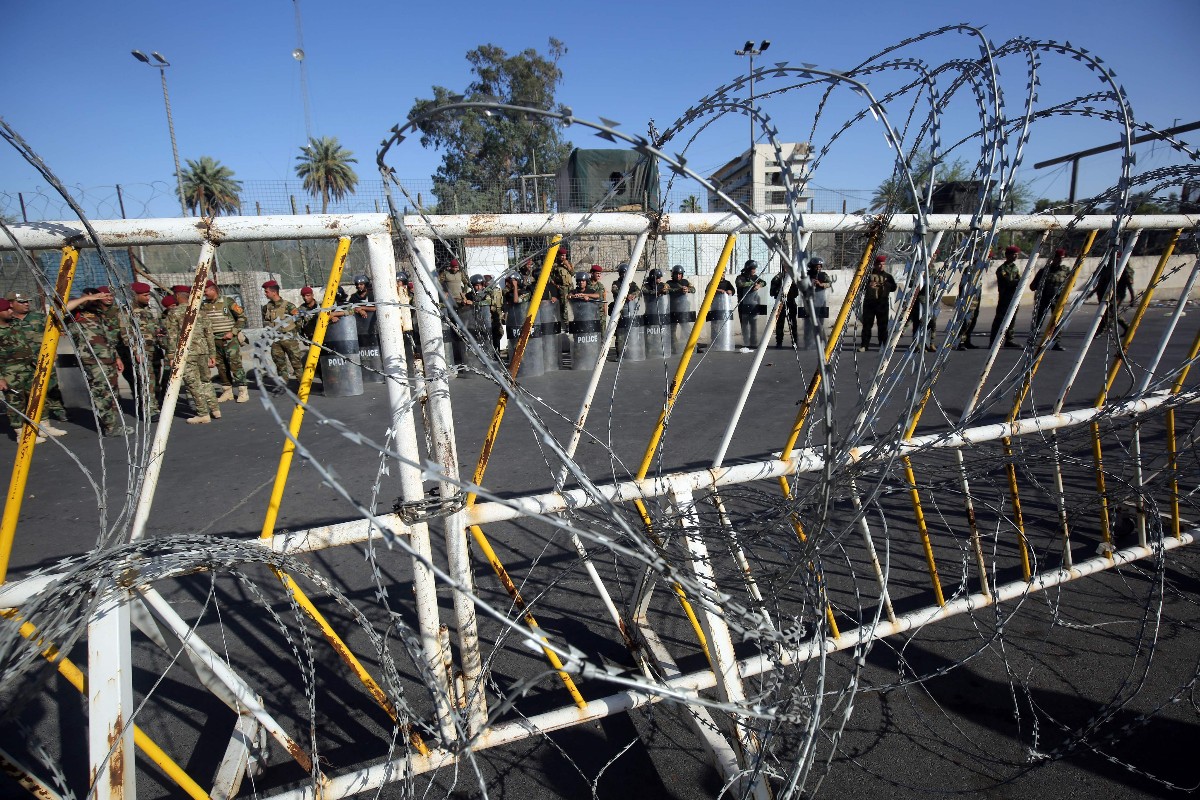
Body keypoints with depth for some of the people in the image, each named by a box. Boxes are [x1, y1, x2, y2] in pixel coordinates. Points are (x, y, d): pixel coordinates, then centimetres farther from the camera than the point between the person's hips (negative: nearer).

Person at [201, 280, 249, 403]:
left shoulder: (228, 302, -5)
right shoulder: (203, 305, 9)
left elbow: (242, 317, -3)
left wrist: (233, 332, -10)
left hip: (230, 339, -5)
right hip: (214, 340, 5)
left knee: (235, 364, -8)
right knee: (221, 366, 8)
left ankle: (243, 391, -3)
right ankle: (227, 391, 16)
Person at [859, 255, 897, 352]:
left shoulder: (887, 276, 11)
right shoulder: (868, 274, 5)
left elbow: (893, 287, 9)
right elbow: (861, 285, 0)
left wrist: (885, 285, -9)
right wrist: (868, 285, -18)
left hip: (883, 304, 2)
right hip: (869, 303, -1)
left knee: (883, 325, 5)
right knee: (867, 324, -2)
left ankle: (883, 345, 11)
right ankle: (864, 345, 1)